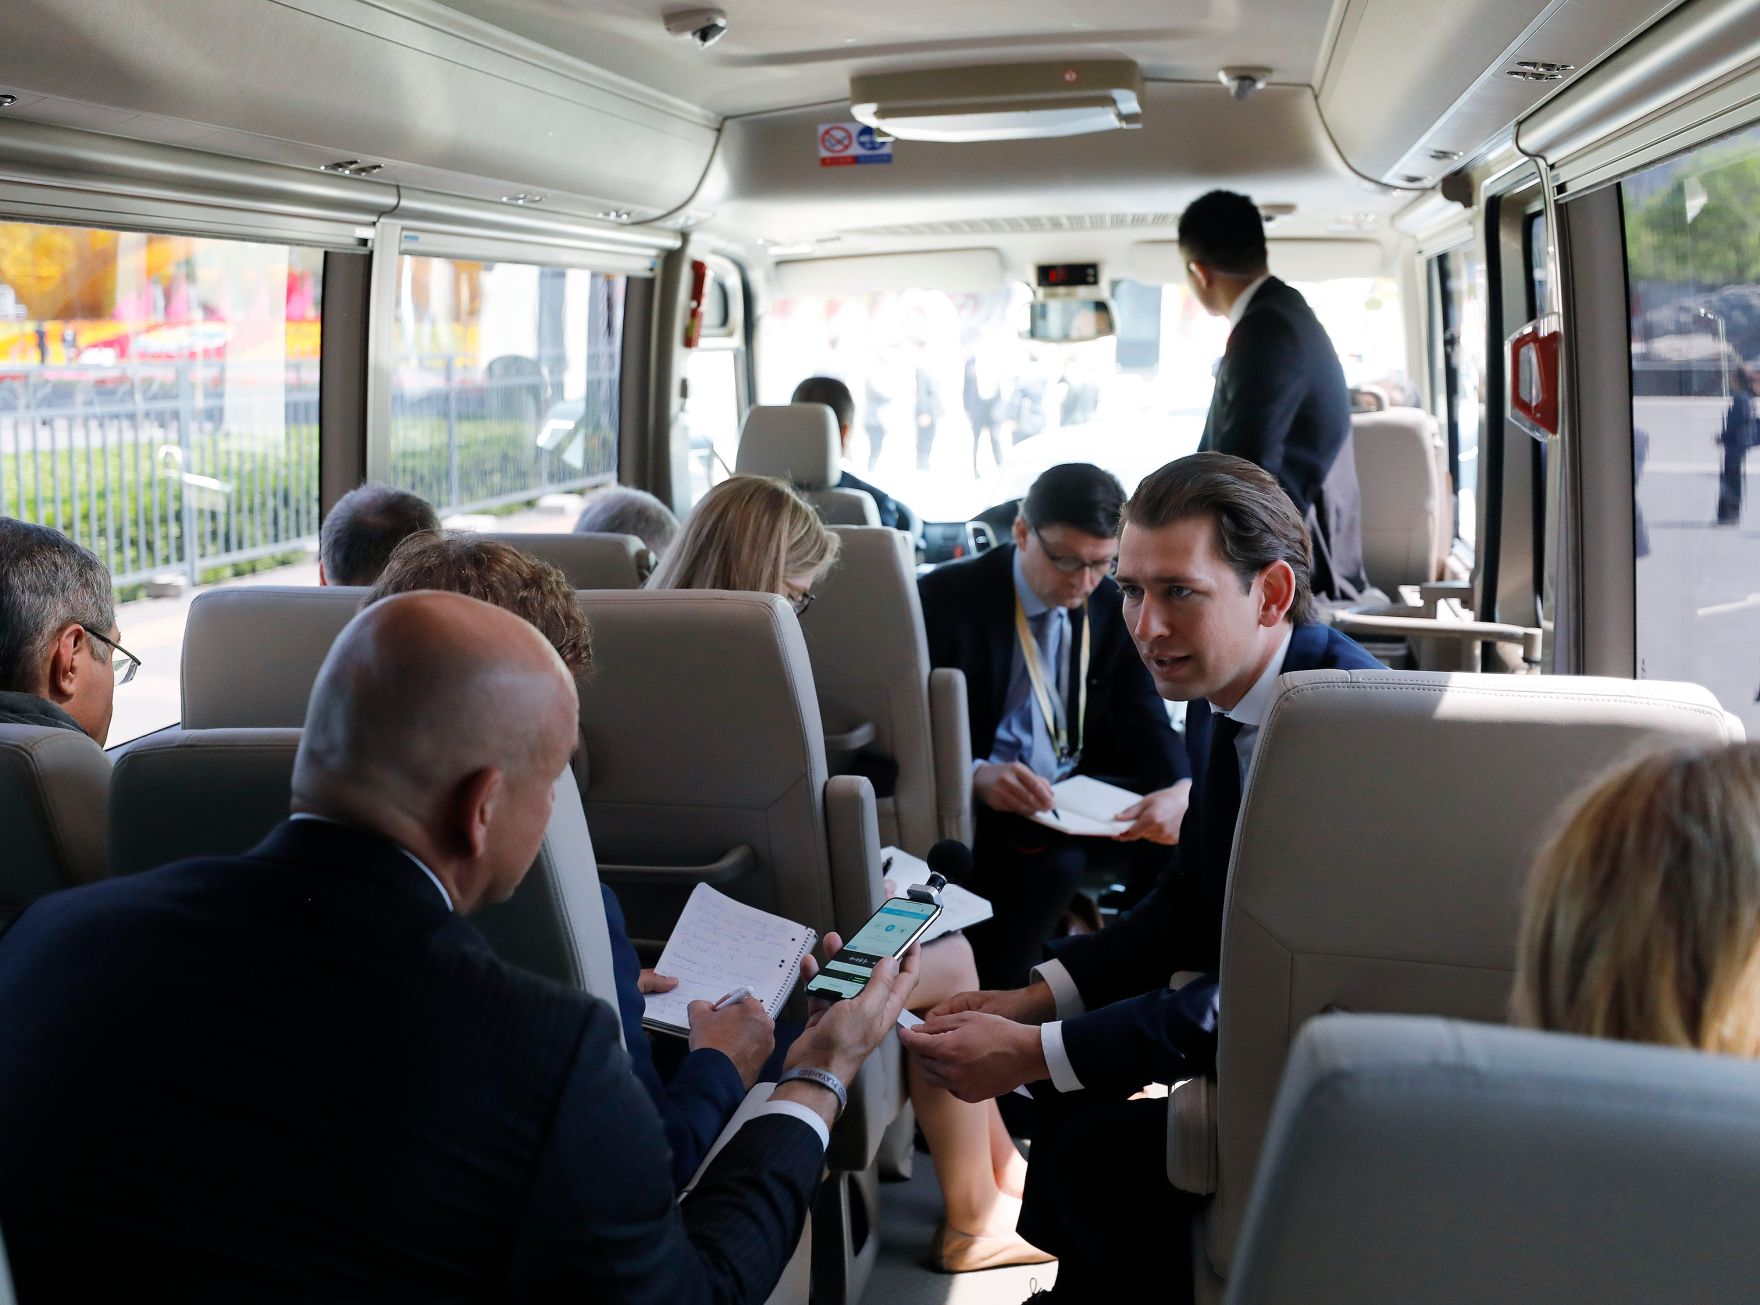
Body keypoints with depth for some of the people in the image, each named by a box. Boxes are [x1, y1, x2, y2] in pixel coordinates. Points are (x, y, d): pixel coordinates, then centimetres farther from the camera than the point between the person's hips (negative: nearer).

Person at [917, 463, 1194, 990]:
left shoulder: (1115, 606, 5)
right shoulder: (947, 597, -9)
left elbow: (1144, 720, 1)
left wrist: (1181, 791, -23)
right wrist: (975, 775, -35)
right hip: (979, 805, -5)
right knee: (1053, 858, -34)